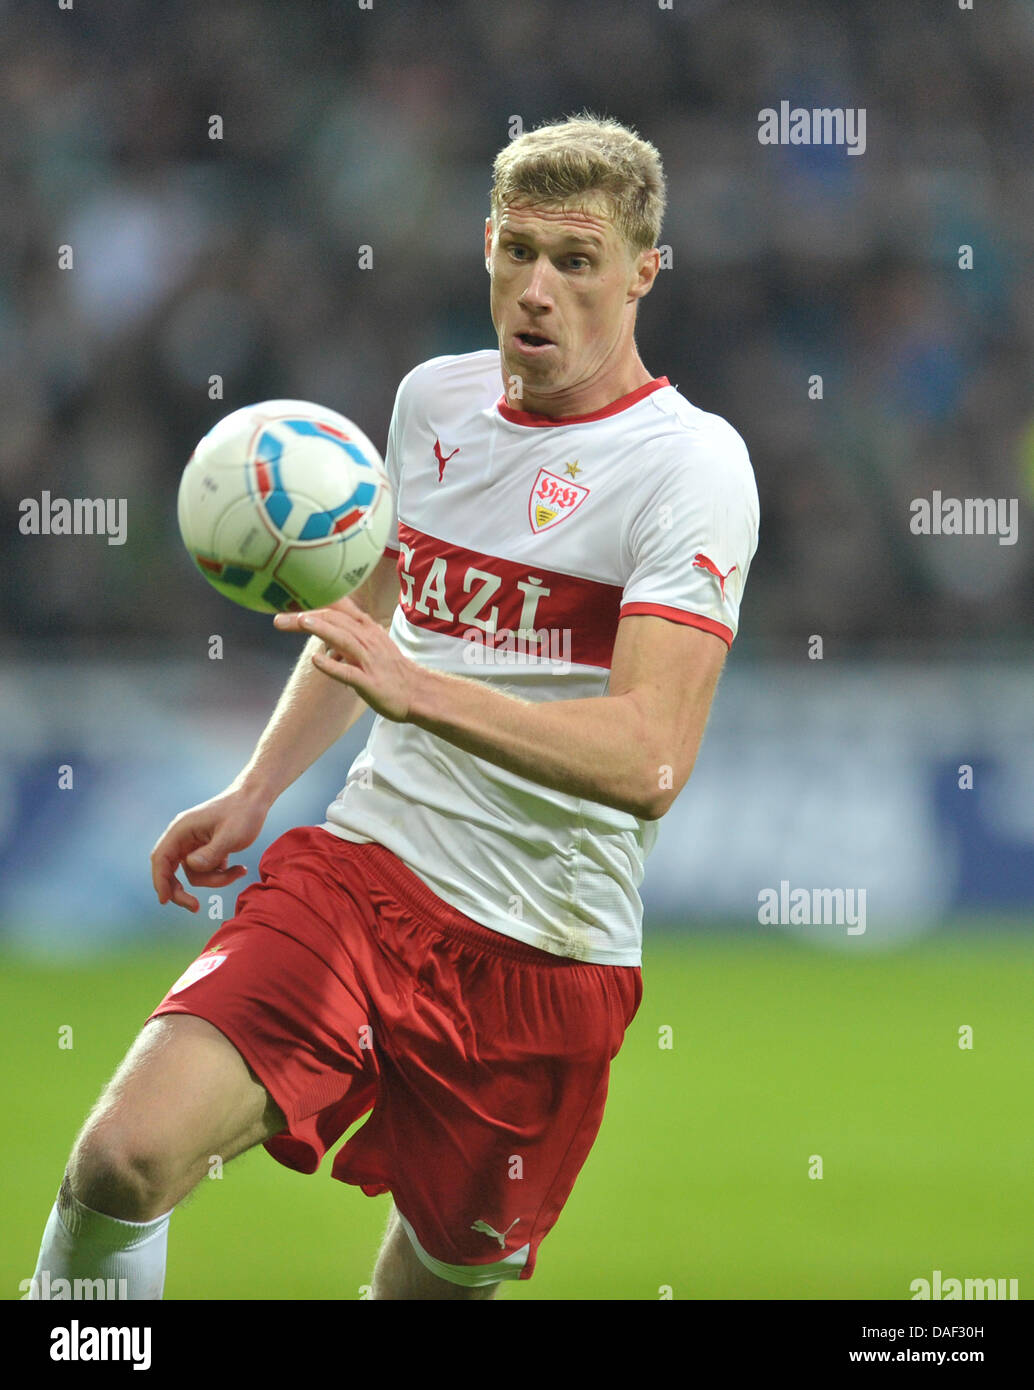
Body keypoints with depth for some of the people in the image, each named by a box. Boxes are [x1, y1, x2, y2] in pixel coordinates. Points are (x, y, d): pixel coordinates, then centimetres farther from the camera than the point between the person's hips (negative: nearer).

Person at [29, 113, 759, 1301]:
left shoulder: (691, 463, -11)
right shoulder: (434, 398, 9)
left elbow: (649, 758, -24)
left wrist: (419, 690, -36)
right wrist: (255, 789, 21)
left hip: (546, 954, -3)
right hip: (360, 872, 3)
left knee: (442, 1275, 6)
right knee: (123, 1156, -20)